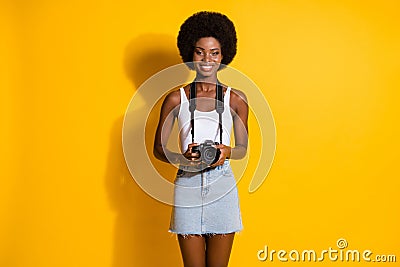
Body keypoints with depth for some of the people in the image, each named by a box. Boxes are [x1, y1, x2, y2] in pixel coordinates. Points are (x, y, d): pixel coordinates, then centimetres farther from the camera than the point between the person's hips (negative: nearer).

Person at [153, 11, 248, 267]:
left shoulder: (236, 98, 4)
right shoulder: (176, 99, 2)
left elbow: (243, 148, 9)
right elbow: (158, 148, 5)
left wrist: (227, 152, -13)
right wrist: (183, 157, -15)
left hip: (222, 188, 1)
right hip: (187, 186, 0)